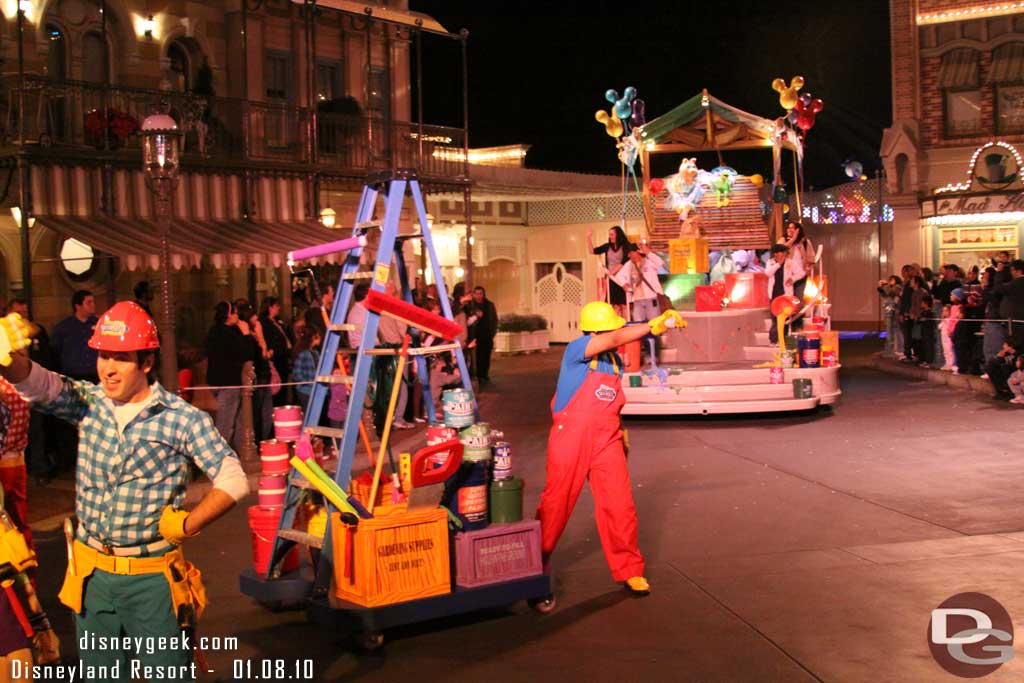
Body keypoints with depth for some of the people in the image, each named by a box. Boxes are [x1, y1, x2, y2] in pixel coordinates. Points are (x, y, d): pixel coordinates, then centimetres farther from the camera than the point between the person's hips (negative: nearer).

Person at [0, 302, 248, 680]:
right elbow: (39, 385, -18)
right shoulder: (88, 401, 1)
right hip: (93, 573, 4)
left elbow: (234, 481, -8)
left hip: (153, 576, -4)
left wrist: (187, 525, -11)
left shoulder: (182, 418, -10)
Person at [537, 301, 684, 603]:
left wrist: (619, 434, 22)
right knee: (556, 505, 7)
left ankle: (628, 570, 14)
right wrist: (655, 325, -37)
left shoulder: (614, 362, 8)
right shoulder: (575, 351, -13)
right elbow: (616, 339, -29)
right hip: (571, 440, -5)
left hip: (606, 442, 5)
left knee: (620, 507, 0)